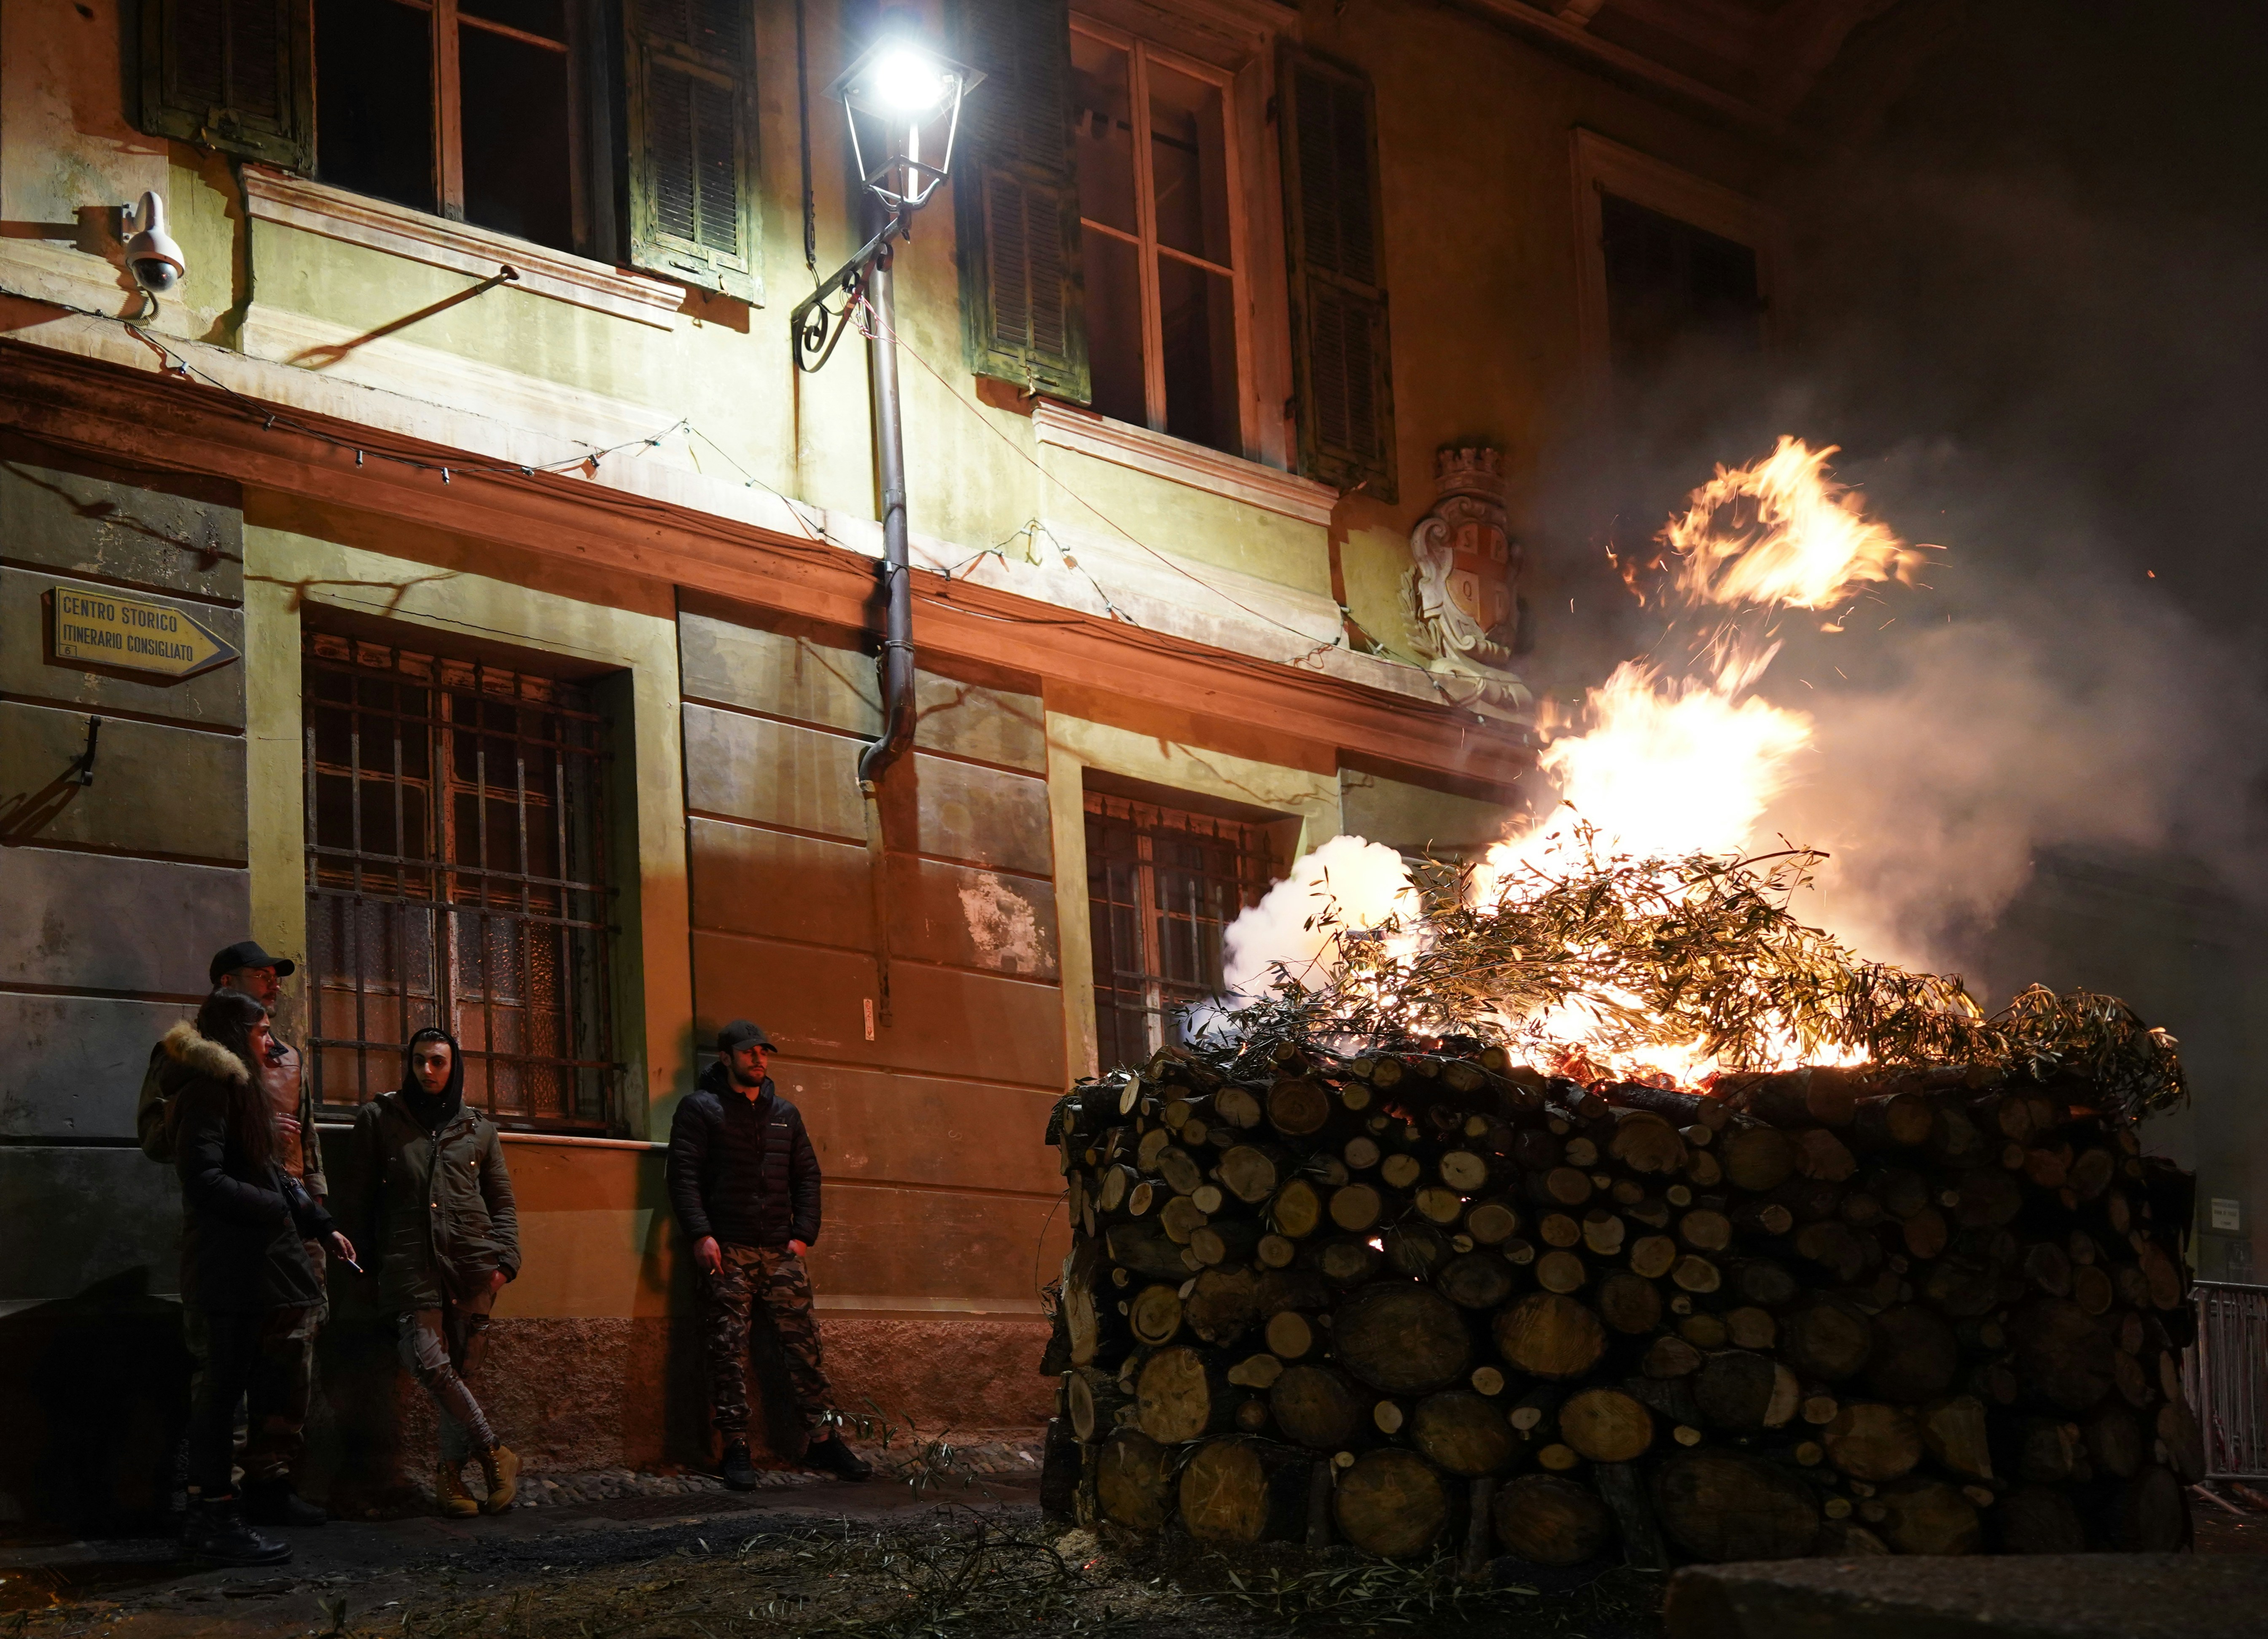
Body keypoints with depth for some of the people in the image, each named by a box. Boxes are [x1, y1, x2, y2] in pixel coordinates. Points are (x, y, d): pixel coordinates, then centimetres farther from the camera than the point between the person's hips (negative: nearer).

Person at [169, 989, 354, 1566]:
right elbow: (204, 1179, -19)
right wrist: (279, 1207, -14)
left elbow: (267, 1173, 22)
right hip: (231, 1264, -10)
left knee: (224, 1384, 11)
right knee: (227, 1382, -7)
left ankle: (210, 1515, 14)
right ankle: (216, 1517, -4)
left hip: (247, 1263, 10)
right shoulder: (209, 1088, -11)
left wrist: (322, 1226, 18)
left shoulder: (236, 1086, 21)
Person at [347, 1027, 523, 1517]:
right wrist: (371, 1262, 5)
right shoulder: (379, 1118, 15)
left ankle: (451, 1470, 5)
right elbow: (362, 1196, 12)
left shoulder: (479, 1130, 19)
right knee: (428, 1362, -18)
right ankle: (494, 1453, -8)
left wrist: (504, 1258, 3)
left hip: (472, 1264, 2)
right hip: (410, 1266, -2)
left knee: (464, 1368, -4)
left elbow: (502, 1202, 19)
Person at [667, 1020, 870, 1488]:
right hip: (727, 1251, -4)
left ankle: (823, 1438, 6)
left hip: (780, 1251, 4)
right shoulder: (701, 1109, 4)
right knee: (729, 1349, -6)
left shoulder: (785, 1114, 19)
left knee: (803, 1341, 0)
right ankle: (736, 1449, -4)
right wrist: (701, 1234, -16)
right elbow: (684, 1174, -5)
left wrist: (803, 1234, 5)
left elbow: (807, 1175, 19)